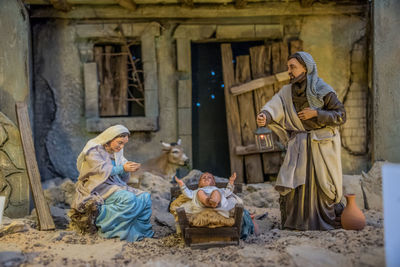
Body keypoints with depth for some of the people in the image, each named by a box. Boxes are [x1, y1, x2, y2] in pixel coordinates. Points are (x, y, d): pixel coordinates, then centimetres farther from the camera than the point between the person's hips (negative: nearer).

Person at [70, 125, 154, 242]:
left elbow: (123, 178, 13)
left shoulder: (117, 152, 15)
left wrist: (127, 169, -9)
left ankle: (143, 232, -10)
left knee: (145, 197, -14)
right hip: (97, 188, -7)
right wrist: (122, 168, -21)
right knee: (128, 199, -32)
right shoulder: (93, 150, -6)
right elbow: (102, 171, -16)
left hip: (115, 186, 7)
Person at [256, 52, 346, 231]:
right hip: (299, 145, 4)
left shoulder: (323, 90, -8)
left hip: (322, 144, -4)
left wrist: (316, 113, -18)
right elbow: (275, 106, -14)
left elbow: (341, 115, -7)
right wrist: (264, 116, -36)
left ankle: (332, 219, 20)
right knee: (292, 180, -3)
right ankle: (294, 220, 10)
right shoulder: (288, 91, 4)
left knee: (323, 183, 1)